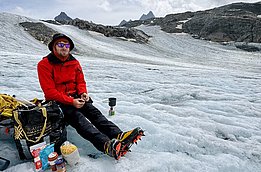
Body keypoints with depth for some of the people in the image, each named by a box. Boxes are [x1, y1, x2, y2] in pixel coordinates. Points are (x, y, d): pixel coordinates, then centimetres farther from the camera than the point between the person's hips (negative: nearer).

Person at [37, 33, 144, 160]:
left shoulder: (74, 62, 8)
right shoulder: (44, 64, -8)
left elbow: (80, 82, 13)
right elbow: (50, 92, -14)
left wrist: (83, 93, -10)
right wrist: (71, 101, -23)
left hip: (75, 97, 6)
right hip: (58, 101, -5)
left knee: (93, 112, -20)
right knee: (77, 117, -30)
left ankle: (118, 135, -37)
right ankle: (107, 145, -51)